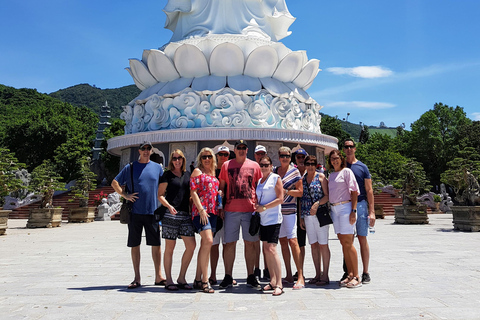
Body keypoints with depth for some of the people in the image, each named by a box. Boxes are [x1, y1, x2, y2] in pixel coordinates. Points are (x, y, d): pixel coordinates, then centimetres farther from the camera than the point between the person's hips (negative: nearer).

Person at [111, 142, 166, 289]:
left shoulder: (157, 167, 9)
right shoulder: (130, 167, 5)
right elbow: (114, 183, 11)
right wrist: (125, 195, -3)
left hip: (153, 211, 1)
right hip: (135, 212, 0)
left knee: (156, 244, 3)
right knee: (135, 245, 5)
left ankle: (158, 276, 14)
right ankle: (137, 278, 16)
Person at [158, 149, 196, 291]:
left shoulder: (188, 174, 16)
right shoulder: (167, 175, 3)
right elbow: (160, 194, 0)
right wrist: (169, 206, -16)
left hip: (185, 214, 5)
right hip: (171, 214, -5)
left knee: (191, 245, -1)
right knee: (170, 247, 1)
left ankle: (181, 278, 13)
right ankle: (169, 280, 12)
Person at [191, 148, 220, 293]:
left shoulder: (213, 174, 20)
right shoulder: (197, 171, 1)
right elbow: (193, 192, -7)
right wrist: (201, 210, -15)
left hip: (212, 211, 7)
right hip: (201, 211, -7)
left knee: (205, 244, 8)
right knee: (208, 241, -18)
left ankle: (198, 278, 16)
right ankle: (205, 280, -13)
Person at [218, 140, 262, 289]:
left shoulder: (254, 165, 9)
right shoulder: (226, 165, 9)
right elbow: (221, 187, 12)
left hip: (250, 209, 0)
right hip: (231, 210, 0)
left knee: (250, 243, 5)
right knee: (229, 243, 2)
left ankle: (251, 276, 15)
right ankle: (228, 276, 12)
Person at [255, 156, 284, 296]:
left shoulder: (275, 178, -4)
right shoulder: (259, 180, 16)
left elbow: (280, 199, -10)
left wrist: (264, 207, -13)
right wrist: (256, 206, 2)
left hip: (273, 218, -7)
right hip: (263, 219, 7)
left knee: (271, 249, -14)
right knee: (266, 249, 8)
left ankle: (279, 284, -10)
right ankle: (272, 281, 17)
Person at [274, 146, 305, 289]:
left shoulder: (295, 171, 0)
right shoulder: (274, 171, 12)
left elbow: (300, 192, -3)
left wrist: (285, 191, -13)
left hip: (289, 210, -5)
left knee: (292, 241, -12)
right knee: (282, 242, 8)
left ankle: (300, 277, -6)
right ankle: (289, 275, 15)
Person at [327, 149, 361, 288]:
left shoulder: (346, 171, -2)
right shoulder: (331, 175, 18)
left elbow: (354, 191, -8)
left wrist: (353, 211, -15)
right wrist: (330, 208, 10)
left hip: (345, 207, -7)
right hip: (334, 209, 7)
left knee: (348, 243, -8)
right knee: (343, 243, 7)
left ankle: (356, 277, -1)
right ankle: (350, 274, 14)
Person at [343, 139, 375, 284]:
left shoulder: (362, 167, 5)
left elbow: (369, 190, 3)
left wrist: (372, 211, -4)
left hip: (360, 205, -2)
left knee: (362, 239, 1)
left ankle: (365, 273, 10)